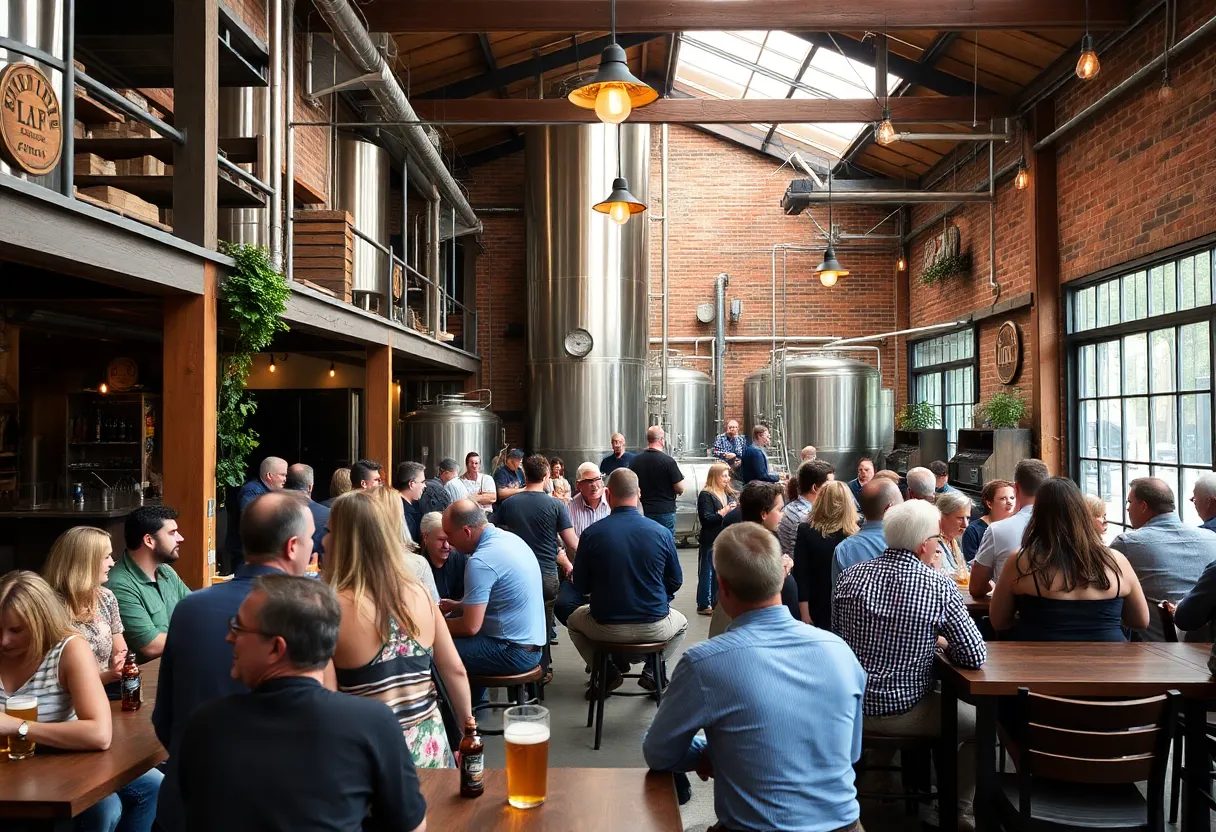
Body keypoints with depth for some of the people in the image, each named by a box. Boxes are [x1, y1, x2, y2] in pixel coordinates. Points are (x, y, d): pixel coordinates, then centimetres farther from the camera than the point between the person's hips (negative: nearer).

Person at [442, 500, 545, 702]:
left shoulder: (480, 562, -22)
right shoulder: (509, 538, 5)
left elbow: (470, 627, -19)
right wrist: (456, 606, 17)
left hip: (514, 652, -10)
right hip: (530, 642, 10)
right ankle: (474, 703, 30)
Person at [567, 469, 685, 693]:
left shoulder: (591, 534, -12)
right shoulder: (662, 533, -9)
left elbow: (581, 586, -1)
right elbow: (676, 582, 3)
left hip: (606, 628, -1)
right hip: (654, 628, 1)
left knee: (574, 620, 32)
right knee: (681, 623, 35)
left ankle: (608, 672, 16)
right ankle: (653, 672, 16)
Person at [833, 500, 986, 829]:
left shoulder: (850, 575, -6)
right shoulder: (939, 586, -16)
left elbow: (838, 637, 5)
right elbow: (976, 656, -12)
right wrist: (938, 642, 6)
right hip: (906, 713, -4)